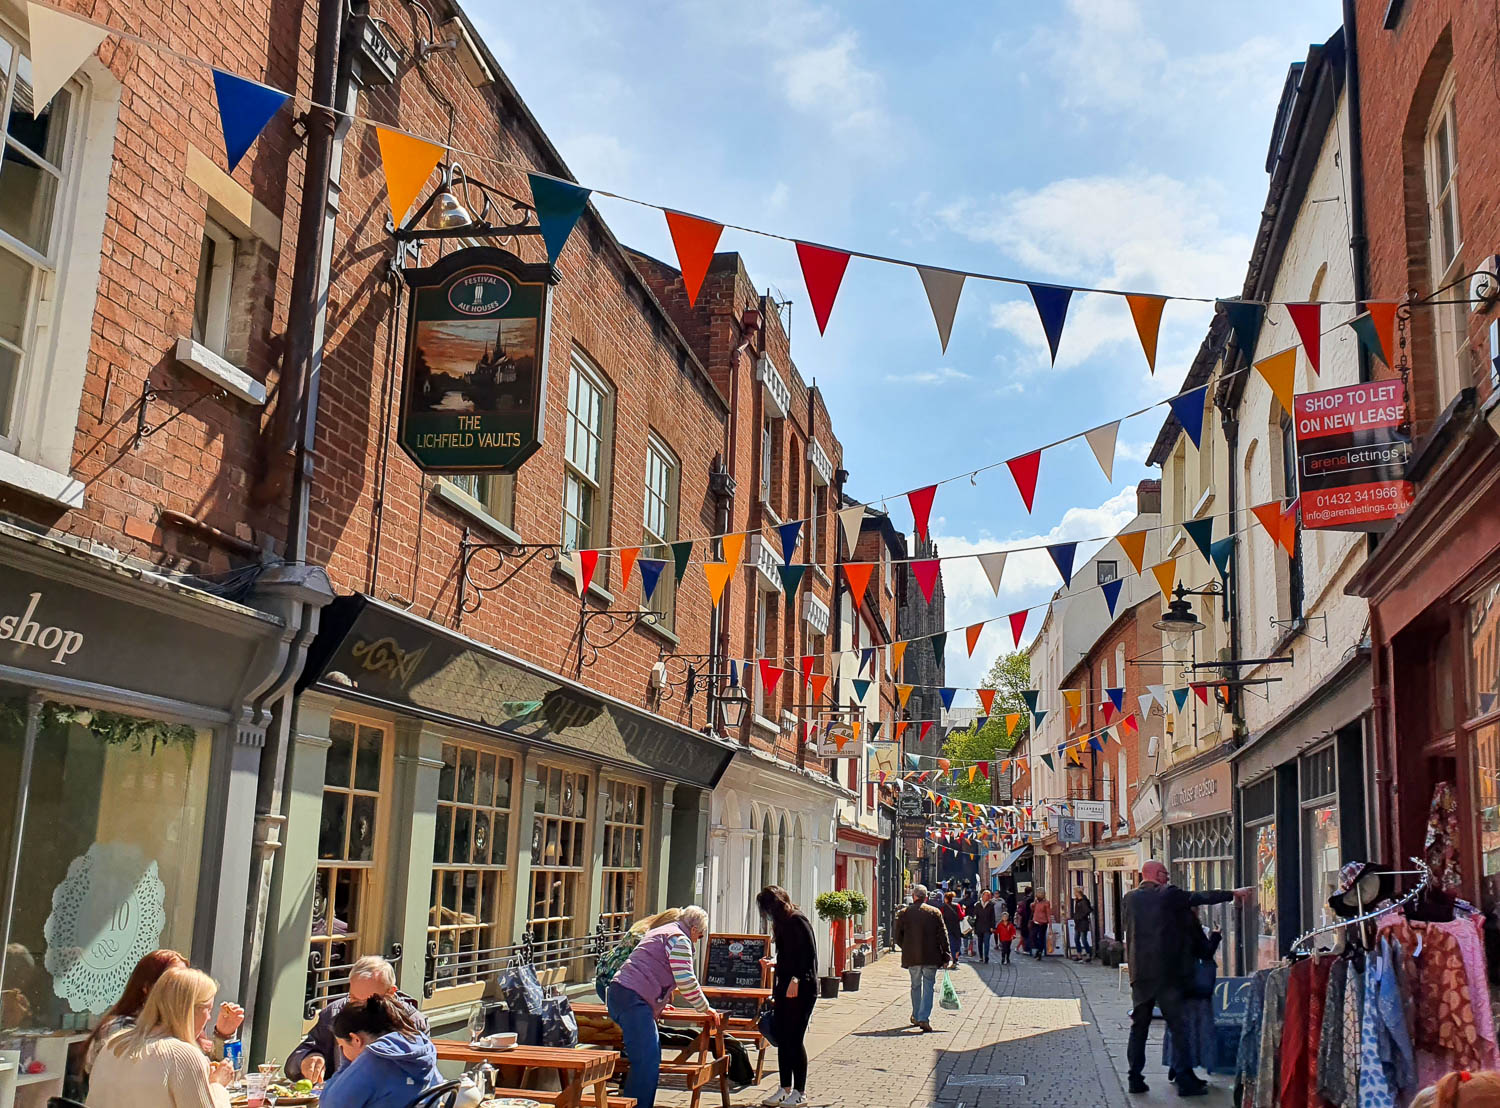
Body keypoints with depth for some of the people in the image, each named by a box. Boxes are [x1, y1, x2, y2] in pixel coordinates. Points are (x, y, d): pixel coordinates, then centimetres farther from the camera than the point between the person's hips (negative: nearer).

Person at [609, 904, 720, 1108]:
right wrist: (706, 1009, 0)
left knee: (650, 1056, 16)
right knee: (646, 1062, -13)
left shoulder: (660, 932, 27)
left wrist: (660, 1001, 49)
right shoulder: (679, 939, -4)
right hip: (633, 999, -10)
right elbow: (685, 980, -11)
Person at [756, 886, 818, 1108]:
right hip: (785, 988, 9)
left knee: (794, 1040, -4)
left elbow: (809, 954, -18)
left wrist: (796, 979, -21)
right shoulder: (782, 923, 15)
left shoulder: (797, 921, -13)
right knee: (782, 1039, 9)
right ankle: (785, 1089, 17)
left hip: (801, 989, -9)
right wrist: (776, 991, 22)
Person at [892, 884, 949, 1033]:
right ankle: (924, 1018, -11)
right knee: (928, 987, 1)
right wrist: (946, 956, 2)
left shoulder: (904, 913, 1)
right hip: (931, 956, -1)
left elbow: (897, 936, 4)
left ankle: (916, 1017, 25)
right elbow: (943, 935, -2)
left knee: (915, 986, 16)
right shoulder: (935, 912, 0)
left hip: (911, 957, 1)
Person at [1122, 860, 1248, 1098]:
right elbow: (1201, 897, 0)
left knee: (1139, 1027, 10)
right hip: (1166, 972, -5)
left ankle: (1135, 1078, 11)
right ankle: (1185, 1080, 4)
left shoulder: (1130, 898, 6)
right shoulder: (1168, 896, -7)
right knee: (1178, 1026, 2)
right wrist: (1233, 893, 12)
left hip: (1139, 973, 5)